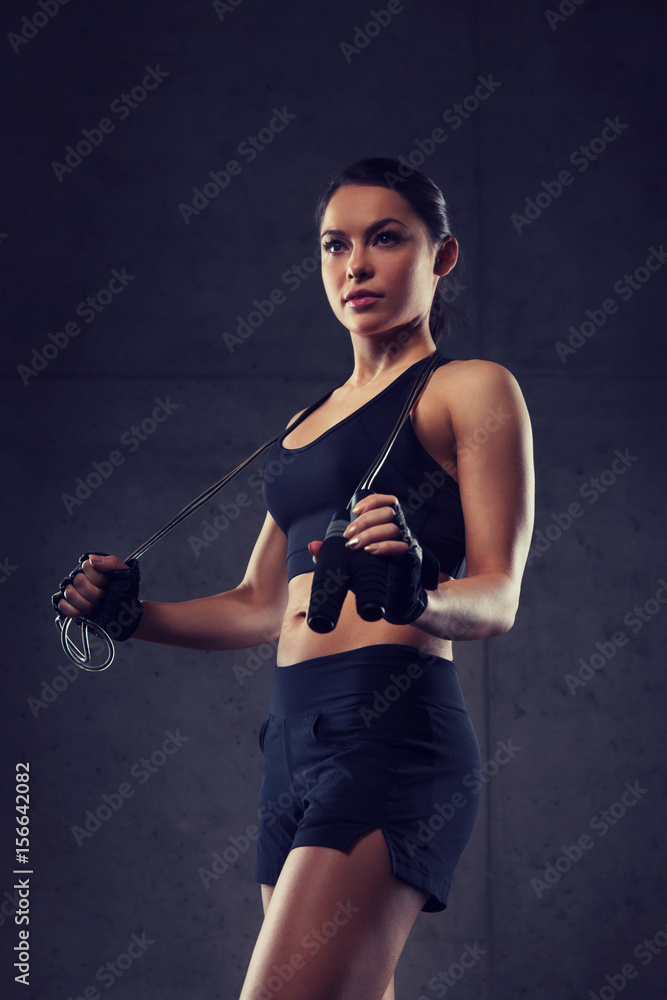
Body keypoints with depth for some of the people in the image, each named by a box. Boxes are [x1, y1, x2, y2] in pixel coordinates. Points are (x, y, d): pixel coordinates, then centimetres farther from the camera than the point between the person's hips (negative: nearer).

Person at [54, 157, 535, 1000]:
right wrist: (130, 614, 12)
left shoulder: (470, 390, 4)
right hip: (296, 736, 8)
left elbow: (498, 598, -6)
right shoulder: (307, 423, 25)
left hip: (392, 734, -8)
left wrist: (417, 595, -27)